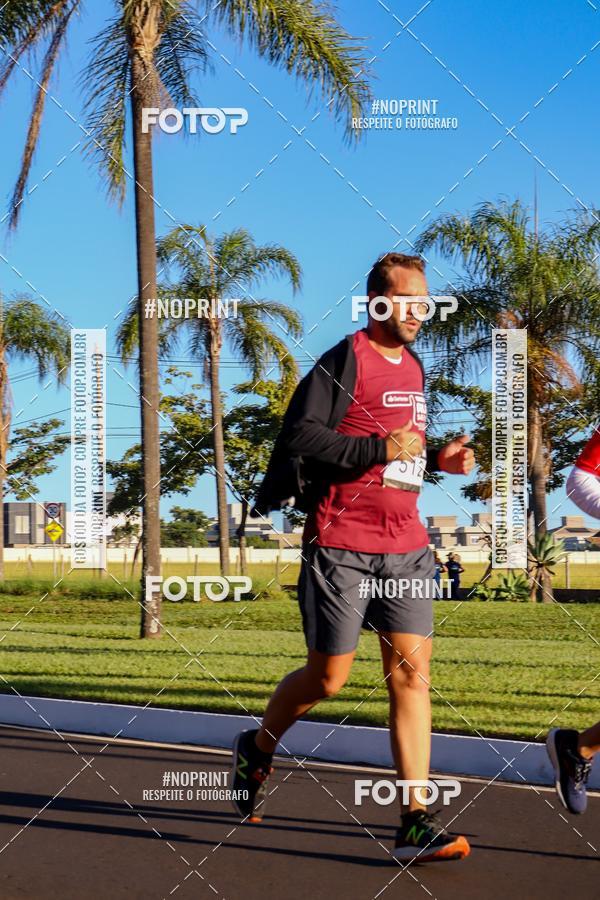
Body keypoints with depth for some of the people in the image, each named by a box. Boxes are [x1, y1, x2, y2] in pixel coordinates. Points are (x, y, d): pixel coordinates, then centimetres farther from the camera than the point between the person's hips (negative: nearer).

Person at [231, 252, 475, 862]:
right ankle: (256, 751, 32)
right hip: (341, 546, -6)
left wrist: (438, 458, 10)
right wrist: (379, 450, -20)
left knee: (411, 673, -4)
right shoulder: (345, 361, -8)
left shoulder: (413, 367, 17)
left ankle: (416, 825, -5)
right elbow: (299, 436, -16)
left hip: (405, 547, 6)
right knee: (328, 677, 2)